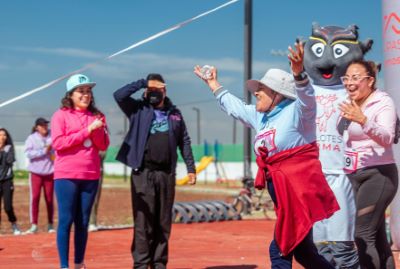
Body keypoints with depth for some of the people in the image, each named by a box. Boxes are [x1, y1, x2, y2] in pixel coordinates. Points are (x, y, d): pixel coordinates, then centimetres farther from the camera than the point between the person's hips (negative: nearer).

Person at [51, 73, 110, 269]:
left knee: (83, 222, 8)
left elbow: (103, 146, 7)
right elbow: (58, 143, -11)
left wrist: (98, 130, -13)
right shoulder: (61, 115, 1)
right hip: (66, 176, -4)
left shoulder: (97, 116, 12)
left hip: (91, 176, 4)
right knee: (66, 221, -4)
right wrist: (87, 131, -12)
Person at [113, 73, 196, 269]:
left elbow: (184, 142, 14)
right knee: (143, 221, -3)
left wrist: (191, 168, 9)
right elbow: (119, 95, -10)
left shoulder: (174, 113, 13)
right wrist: (142, 83, -5)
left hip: (166, 174, 3)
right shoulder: (138, 109, 5)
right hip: (143, 173, -3)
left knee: (163, 223, 7)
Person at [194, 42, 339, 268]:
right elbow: (234, 107, 32)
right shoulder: (260, 116, 16)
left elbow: (306, 96, -29)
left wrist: (299, 73, -48)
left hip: (300, 190, -9)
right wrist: (214, 85, 39)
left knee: (281, 250, -7)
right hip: (281, 191, 9)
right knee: (303, 251, 13)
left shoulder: (296, 111, -8)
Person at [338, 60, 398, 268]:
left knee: (363, 235, -14)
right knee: (377, 237, 12)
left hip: (379, 175, -8)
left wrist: (363, 120, -46)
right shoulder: (351, 105, 10)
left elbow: (387, 138, -31)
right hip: (356, 176, 8)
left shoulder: (383, 102, -12)